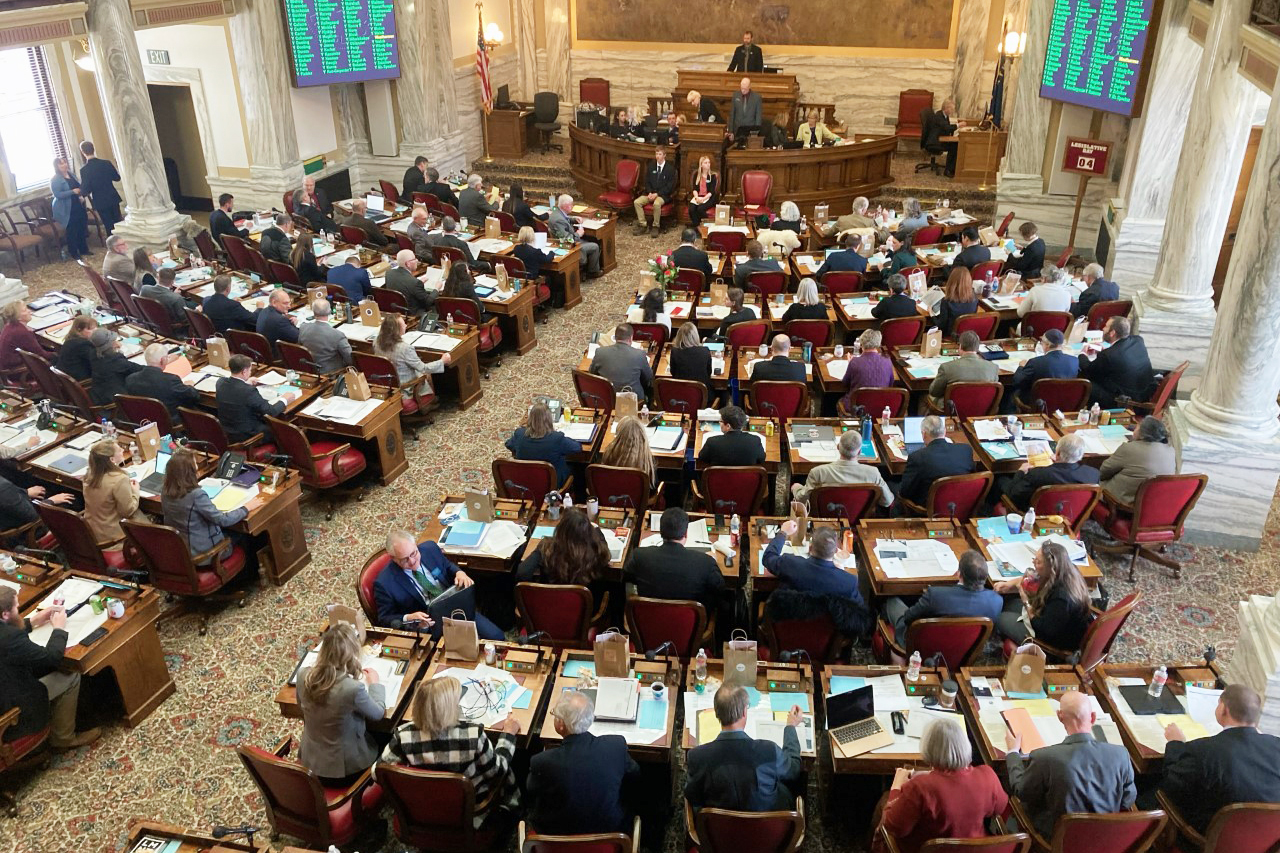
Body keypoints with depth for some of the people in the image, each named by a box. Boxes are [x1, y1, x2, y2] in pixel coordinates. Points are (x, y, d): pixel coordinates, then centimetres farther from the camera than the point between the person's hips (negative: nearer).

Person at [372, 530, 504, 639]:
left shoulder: (430, 548, -2)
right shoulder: (384, 583, -14)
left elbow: (448, 566, 18)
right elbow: (384, 620, -5)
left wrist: (460, 573, -6)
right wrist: (408, 619, -26)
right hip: (429, 626, -5)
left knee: (497, 636, -8)